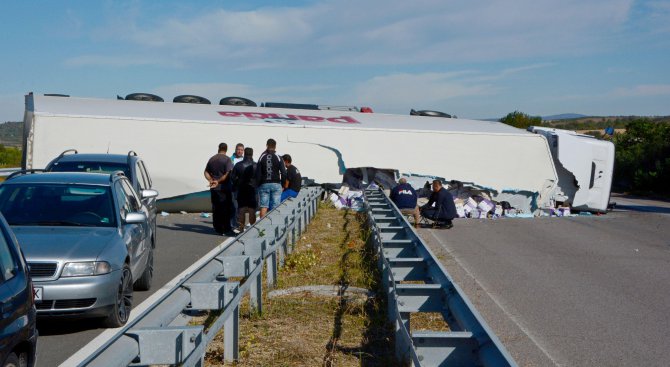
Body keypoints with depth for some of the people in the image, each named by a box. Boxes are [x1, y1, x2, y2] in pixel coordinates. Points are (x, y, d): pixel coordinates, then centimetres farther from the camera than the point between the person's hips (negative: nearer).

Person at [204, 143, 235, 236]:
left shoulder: (212, 159, 11)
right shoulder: (227, 159, -9)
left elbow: (206, 172, 11)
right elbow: (228, 174, -18)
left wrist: (211, 180, -2)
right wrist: (218, 181, -12)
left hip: (214, 189, 6)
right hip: (224, 188, -6)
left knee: (216, 209, 10)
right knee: (226, 209, -1)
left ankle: (218, 229, 14)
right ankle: (226, 229, -3)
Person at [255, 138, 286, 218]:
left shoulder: (262, 157, 2)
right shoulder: (278, 158, -2)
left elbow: (258, 173, 0)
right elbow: (283, 173, -5)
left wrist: (258, 185, 8)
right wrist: (282, 184, 8)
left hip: (264, 184, 1)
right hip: (276, 184, -1)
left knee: (263, 207, 2)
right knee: (275, 207, -1)